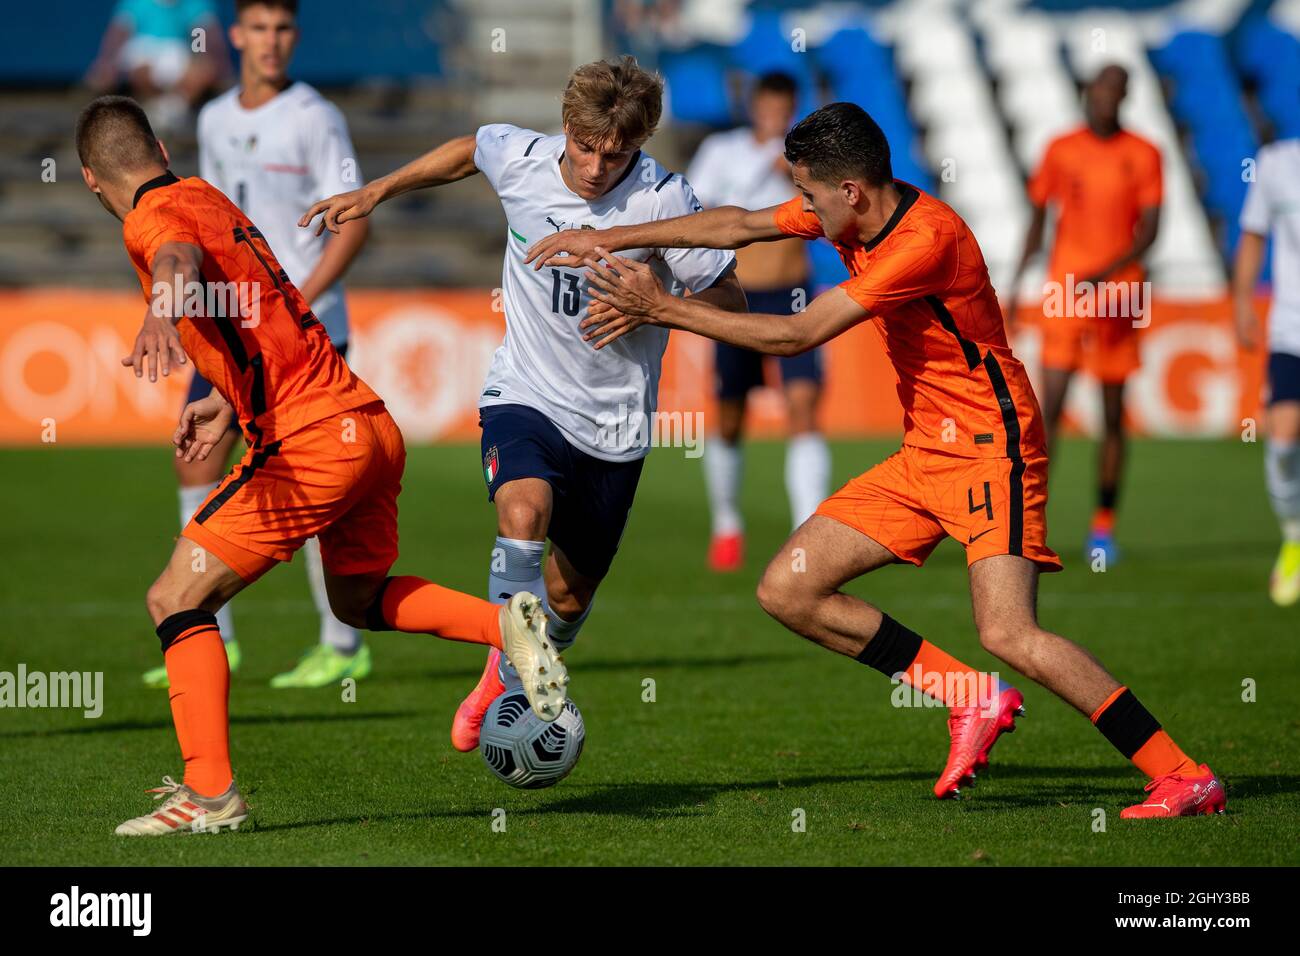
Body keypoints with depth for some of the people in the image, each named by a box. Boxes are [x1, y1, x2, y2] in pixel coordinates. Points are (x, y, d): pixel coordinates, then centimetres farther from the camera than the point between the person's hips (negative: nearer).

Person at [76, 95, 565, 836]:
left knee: (177, 601, -3)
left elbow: (181, 259, -33)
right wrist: (225, 401, 25)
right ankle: (508, 624, 13)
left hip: (311, 443, -9)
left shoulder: (155, 217, -6)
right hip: (372, 424, 9)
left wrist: (161, 311, -53)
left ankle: (211, 794, -7)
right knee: (358, 598, 30)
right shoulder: (208, 197, 21)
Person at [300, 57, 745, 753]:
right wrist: (375, 192, 17)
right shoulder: (519, 160, -10)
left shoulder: (662, 199, -18)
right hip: (525, 395, 0)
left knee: (568, 599, 10)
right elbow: (467, 151, 16)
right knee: (524, 511, -32)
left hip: (616, 424, 0)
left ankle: (506, 678, 43)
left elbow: (729, 303, -11)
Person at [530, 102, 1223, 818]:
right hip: (922, 455, 9)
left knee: (1007, 634, -24)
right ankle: (974, 701, 7)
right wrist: (610, 240, 12)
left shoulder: (926, 238, -24)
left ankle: (1184, 778, -16)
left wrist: (664, 309, -16)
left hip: (990, 449, -9)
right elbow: (737, 226, 16)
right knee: (786, 591, 2)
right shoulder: (851, 211, 2)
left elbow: (798, 335, -22)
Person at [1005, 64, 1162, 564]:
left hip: (1118, 293, 0)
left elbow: (1149, 231, -4)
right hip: (1063, 291, 0)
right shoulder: (1061, 150, 5)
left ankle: (1103, 527, 14)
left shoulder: (1143, 155, 1)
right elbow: (1038, 217, 13)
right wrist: (1017, 282, 7)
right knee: (1050, 407, -10)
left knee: (1113, 415, 4)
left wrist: (1106, 274, -18)